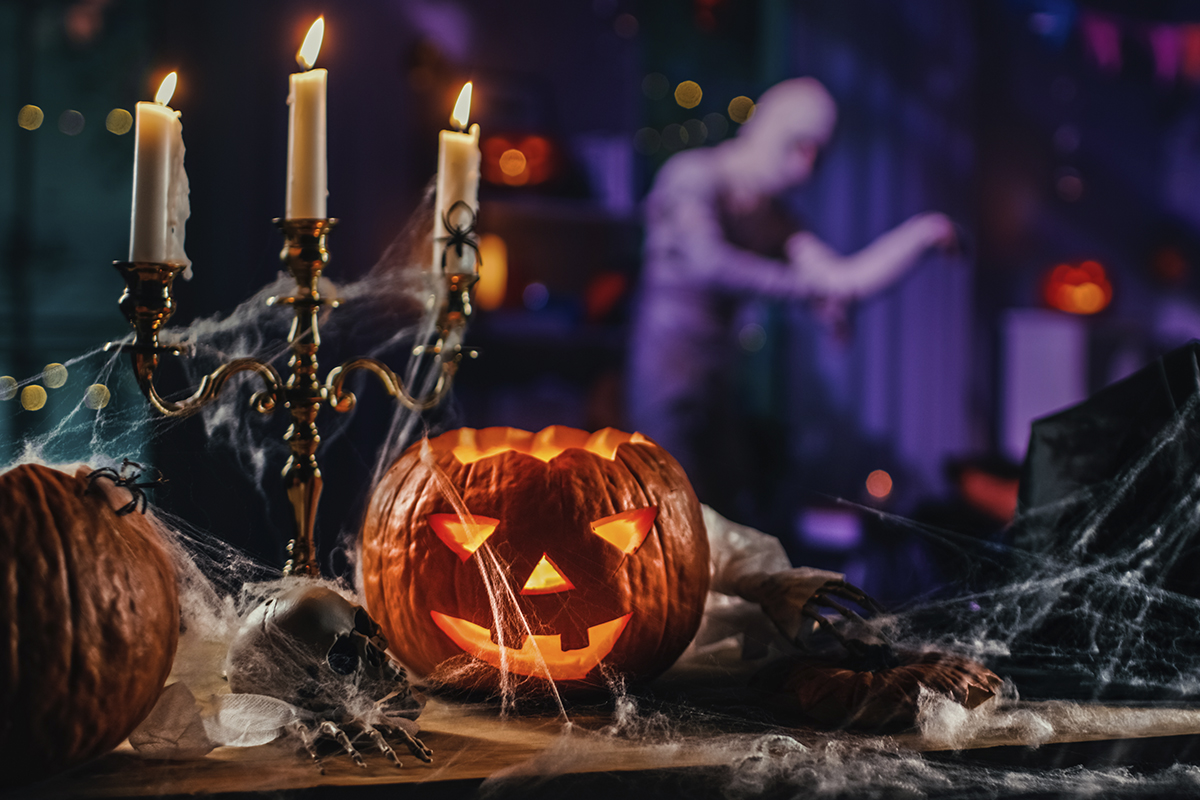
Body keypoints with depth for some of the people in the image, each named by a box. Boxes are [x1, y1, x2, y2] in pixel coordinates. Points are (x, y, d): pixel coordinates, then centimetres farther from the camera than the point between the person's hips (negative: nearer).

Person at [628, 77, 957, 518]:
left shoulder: (767, 216, 13)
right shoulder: (693, 176, -8)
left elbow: (844, 278, 5)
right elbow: (708, 262, -25)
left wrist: (921, 233, -3)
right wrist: (810, 287, -22)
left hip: (714, 390, 8)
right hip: (670, 382, -8)